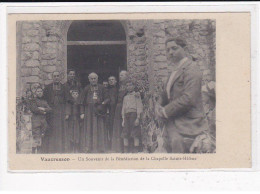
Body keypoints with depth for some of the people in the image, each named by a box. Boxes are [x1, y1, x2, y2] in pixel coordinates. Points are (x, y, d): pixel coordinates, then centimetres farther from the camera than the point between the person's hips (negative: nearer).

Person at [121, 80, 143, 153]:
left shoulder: (136, 95, 6)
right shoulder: (125, 97, 22)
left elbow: (139, 107, -2)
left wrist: (138, 118, -12)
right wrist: (123, 120, 12)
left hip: (134, 114, -5)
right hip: (126, 116, 5)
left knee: (135, 135, -10)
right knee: (125, 134, 0)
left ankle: (135, 151, -11)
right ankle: (126, 151, 2)